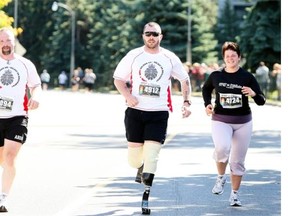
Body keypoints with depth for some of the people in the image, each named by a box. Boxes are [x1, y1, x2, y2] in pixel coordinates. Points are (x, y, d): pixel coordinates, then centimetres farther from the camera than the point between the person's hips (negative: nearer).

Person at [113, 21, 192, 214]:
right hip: (135, 111, 1)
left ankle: (145, 199, 0)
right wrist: (128, 96, -10)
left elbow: (185, 79, 16)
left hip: (159, 113, -1)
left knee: (151, 156, -10)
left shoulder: (170, 58, 3)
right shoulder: (134, 55, 2)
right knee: (134, 159, 1)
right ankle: (140, 168, 39)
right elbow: (118, 78, 7)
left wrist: (186, 102, 5)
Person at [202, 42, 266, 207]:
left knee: (238, 161, 7)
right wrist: (208, 104, 2)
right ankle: (221, 178, -4)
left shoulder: (247, 77, -6)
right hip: (220, 121, -1)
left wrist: (254, 94, -27)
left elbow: (261, 101, -5)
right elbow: (206, 88, 19)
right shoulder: (216, 76, -2)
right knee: (222, 147, -30)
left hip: (243, 122, 1)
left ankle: (235, 194, 22)